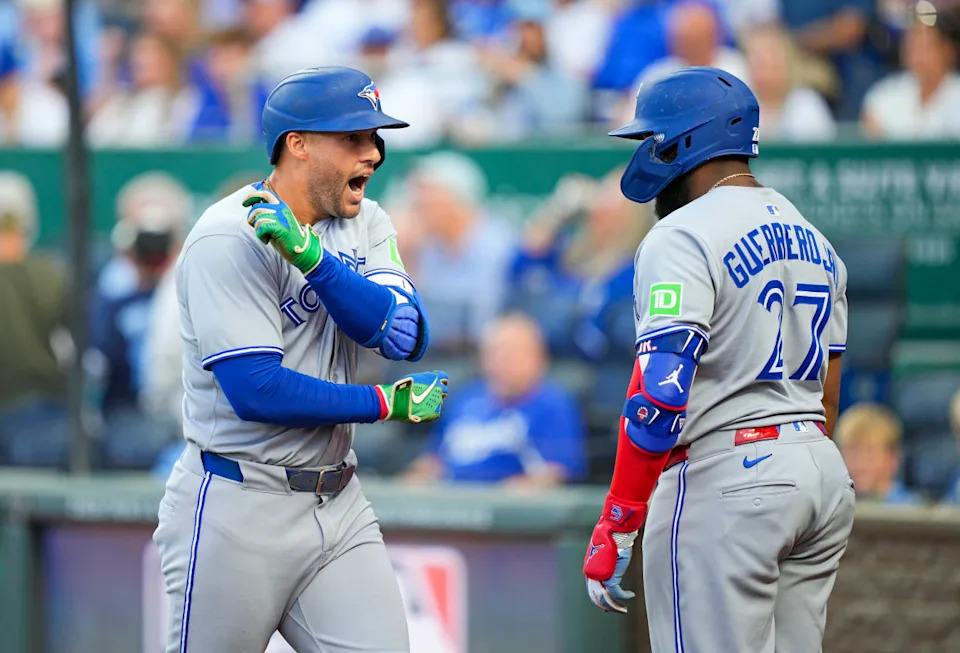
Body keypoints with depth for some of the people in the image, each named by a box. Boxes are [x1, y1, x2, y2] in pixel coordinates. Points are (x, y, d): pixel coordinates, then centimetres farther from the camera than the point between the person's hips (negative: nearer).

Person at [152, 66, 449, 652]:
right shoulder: (230, 239, -13)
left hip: (339, 505, 6)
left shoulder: (365, 224, 9)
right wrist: (389, 404, -11)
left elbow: (404, 336, -8)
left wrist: (310, 255, -21)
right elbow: (257, 391, -21)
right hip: (238, 512, -6)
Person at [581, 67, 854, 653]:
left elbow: (660, 395, -19)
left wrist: (616, 528, -17)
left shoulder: (684, 237, -11)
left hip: (725, 474, -8)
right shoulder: (813, 239, 16)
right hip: (823, 471, 8)